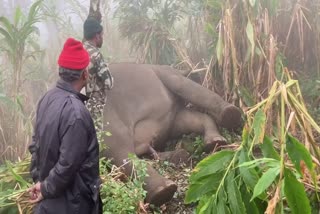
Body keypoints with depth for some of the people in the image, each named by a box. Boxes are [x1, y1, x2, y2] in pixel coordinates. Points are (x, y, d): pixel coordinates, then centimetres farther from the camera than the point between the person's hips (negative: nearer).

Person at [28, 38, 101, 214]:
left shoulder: (48, 98, -2)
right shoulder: (75, 111, -29)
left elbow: (36, 143, 6)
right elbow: (68, 163, -27)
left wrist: (38, 178, 8)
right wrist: (47, 189, -12)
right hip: (72, 197, -8)